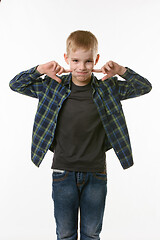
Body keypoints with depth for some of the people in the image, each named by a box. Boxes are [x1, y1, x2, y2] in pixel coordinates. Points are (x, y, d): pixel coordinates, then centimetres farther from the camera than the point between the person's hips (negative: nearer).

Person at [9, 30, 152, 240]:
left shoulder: (108, 88, -2)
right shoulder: (53, 87, -2)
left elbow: (145, 87, 1)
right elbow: (15, 85, 2)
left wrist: (122, 71, -15)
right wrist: (40, 70, -14)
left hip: (96, 174, 0)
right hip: (63, 173, 0)